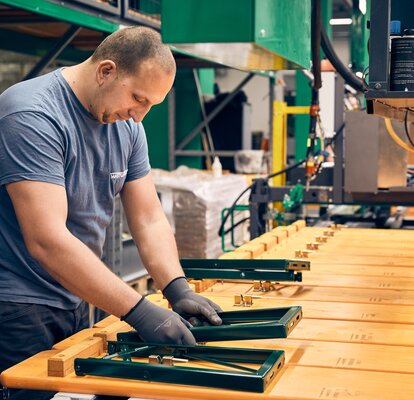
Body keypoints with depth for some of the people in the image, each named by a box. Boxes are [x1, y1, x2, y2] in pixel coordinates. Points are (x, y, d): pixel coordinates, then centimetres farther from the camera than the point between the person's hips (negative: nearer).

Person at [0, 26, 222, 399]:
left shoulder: (126, 125, 3)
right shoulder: (33, 116, -22)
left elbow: (150, 220, 5)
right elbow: (46, 241, -30)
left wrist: (178, 290, -11)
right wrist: (142, 312, -31)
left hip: (76, 304, 8)